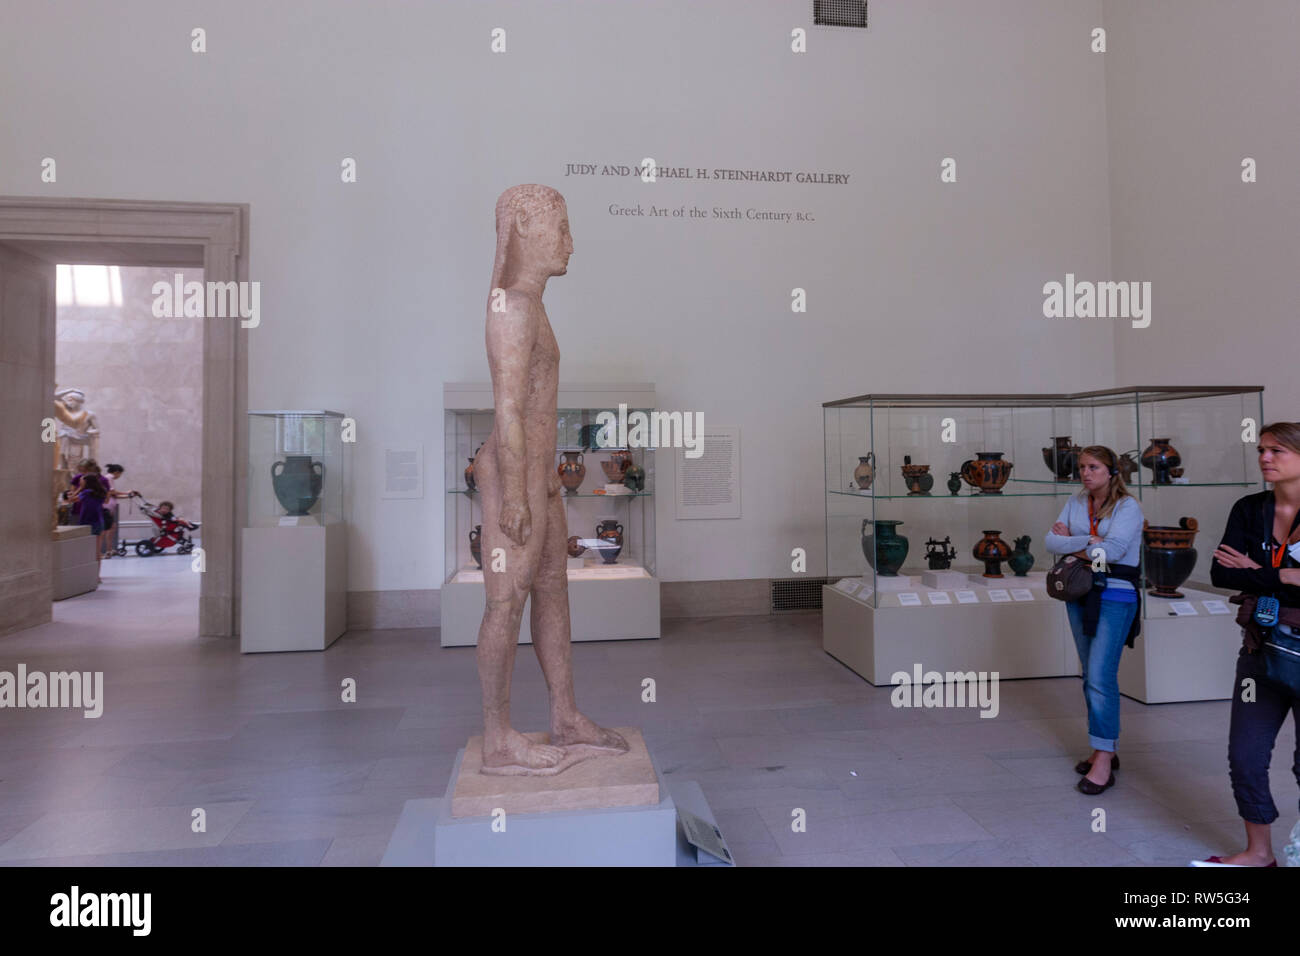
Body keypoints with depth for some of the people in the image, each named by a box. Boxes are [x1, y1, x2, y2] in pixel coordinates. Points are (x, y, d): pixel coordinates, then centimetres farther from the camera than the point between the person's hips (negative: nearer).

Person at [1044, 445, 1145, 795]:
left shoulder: (1127, 506, -8)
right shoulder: (1076, 502, 9)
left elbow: (1112, 550, -21)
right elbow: (1051, 542, 0)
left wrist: (1071, 542, -8)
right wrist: (1088, 541, -15)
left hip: (1115, 597, -6)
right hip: (1080, 594, 6)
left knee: (1101, 677, -11)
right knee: (1090, 676, 12)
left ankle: (1103, 762, -5)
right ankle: (1104, 750, 23)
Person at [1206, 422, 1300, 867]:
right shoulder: (1250, 510, 2)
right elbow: (1220, 573, -9)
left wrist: (1255, 574, -15)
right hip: (1261, 650, 4)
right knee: (1245, 759, 11)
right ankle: (1259, 851, 29)